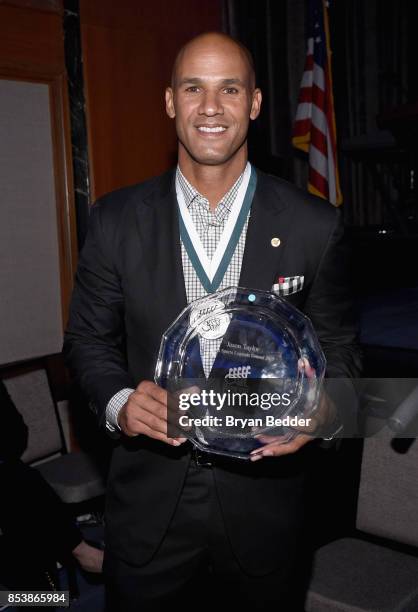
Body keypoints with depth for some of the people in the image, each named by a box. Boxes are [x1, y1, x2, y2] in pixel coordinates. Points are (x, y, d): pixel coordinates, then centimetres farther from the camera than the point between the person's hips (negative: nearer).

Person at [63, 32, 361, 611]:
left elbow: (337, 344, 3)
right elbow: (87, 337, 3)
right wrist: (119, 401, -16)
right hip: (148, 503, 1)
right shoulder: (116, 219, -4)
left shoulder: (314, 225, -7)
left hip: (267, 502, 0)